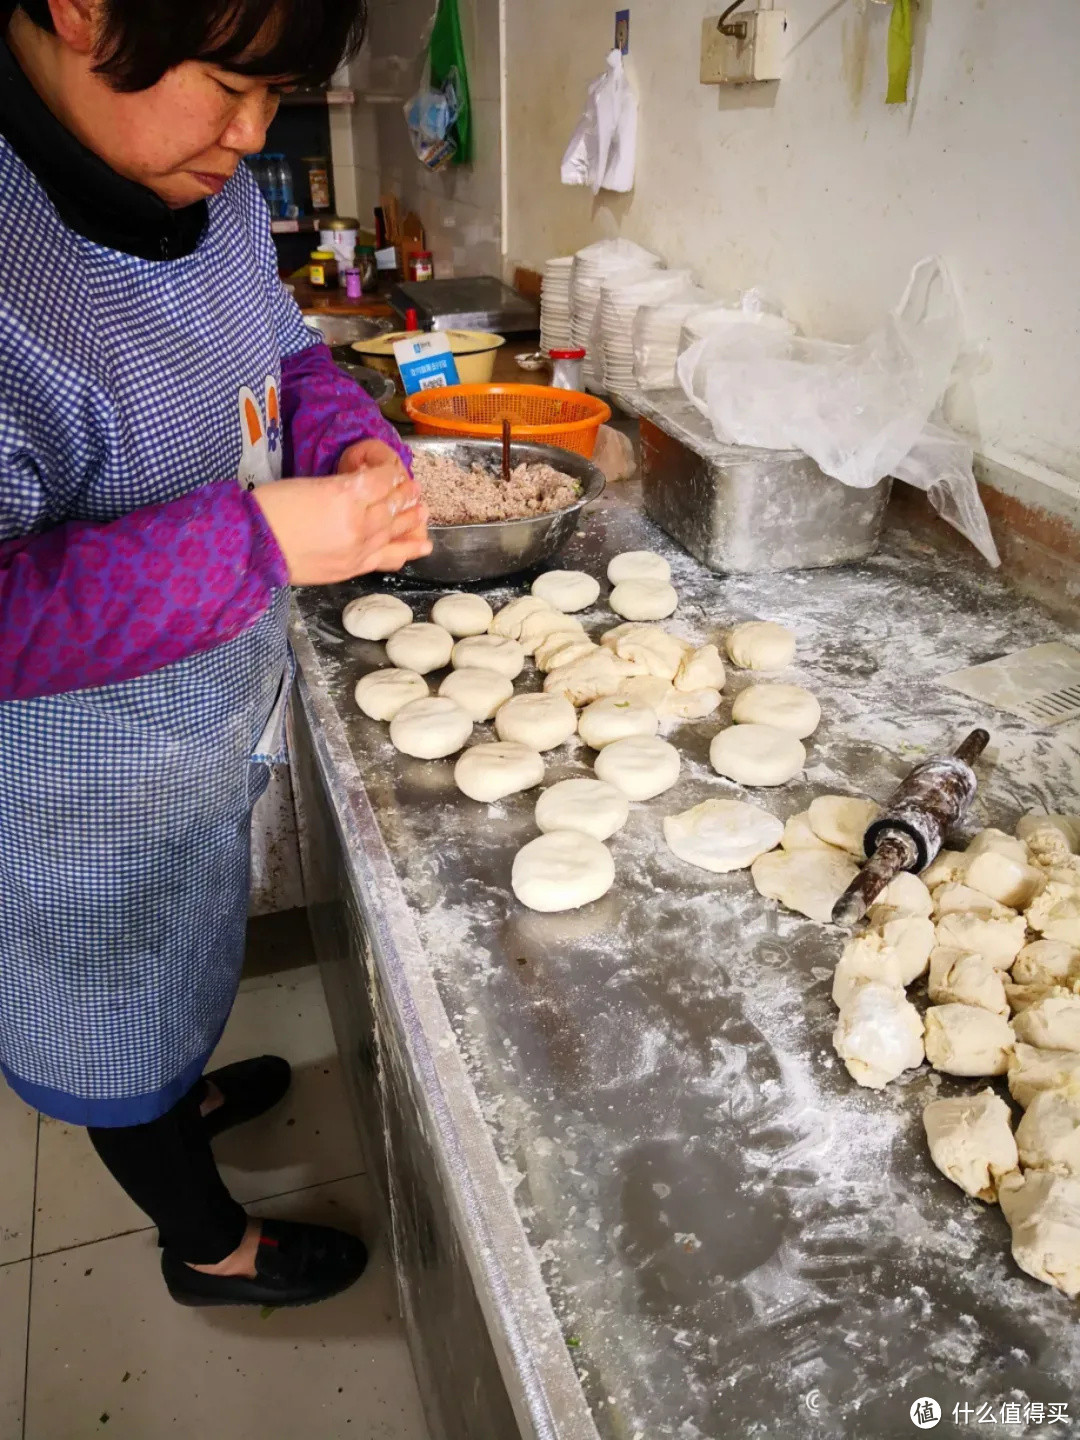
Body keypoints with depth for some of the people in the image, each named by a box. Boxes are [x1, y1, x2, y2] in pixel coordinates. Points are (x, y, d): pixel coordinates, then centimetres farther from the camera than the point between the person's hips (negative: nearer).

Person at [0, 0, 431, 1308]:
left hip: (209, 711, 8)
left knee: (182, 948, 32)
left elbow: (280, 355, 10)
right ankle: (208, 1243, 48)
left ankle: (176, 1098, 64)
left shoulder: (208, 189, -5)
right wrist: (262, 542, -35)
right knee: (123, 995, 19)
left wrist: (359, 447, -10)